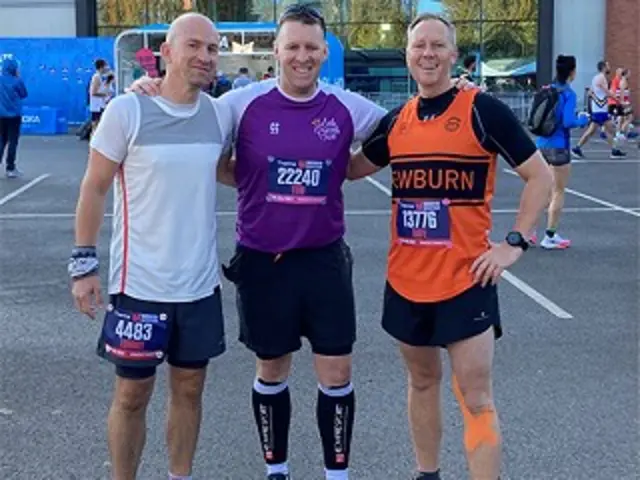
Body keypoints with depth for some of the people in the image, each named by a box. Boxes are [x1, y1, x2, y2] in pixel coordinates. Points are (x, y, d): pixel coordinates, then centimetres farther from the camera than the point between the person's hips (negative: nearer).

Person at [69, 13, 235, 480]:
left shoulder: (220, 113, 1)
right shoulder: (127, 110, -11)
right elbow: (95, 188, -5)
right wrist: (84, 263, -7)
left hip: (200, 283, 4)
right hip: (140, 284, -4)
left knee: (189, 388, 15)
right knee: (133, 393, 8)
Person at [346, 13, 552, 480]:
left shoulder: (482, 109, -9)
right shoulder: (397, 120, 6)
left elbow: (540, 176, -5)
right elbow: (352, 168, 22)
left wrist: (514, 243, -12)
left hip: (465, 279, -5)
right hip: (406, 279, 5)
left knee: (476, 399, -2)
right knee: (423, 380, 19)